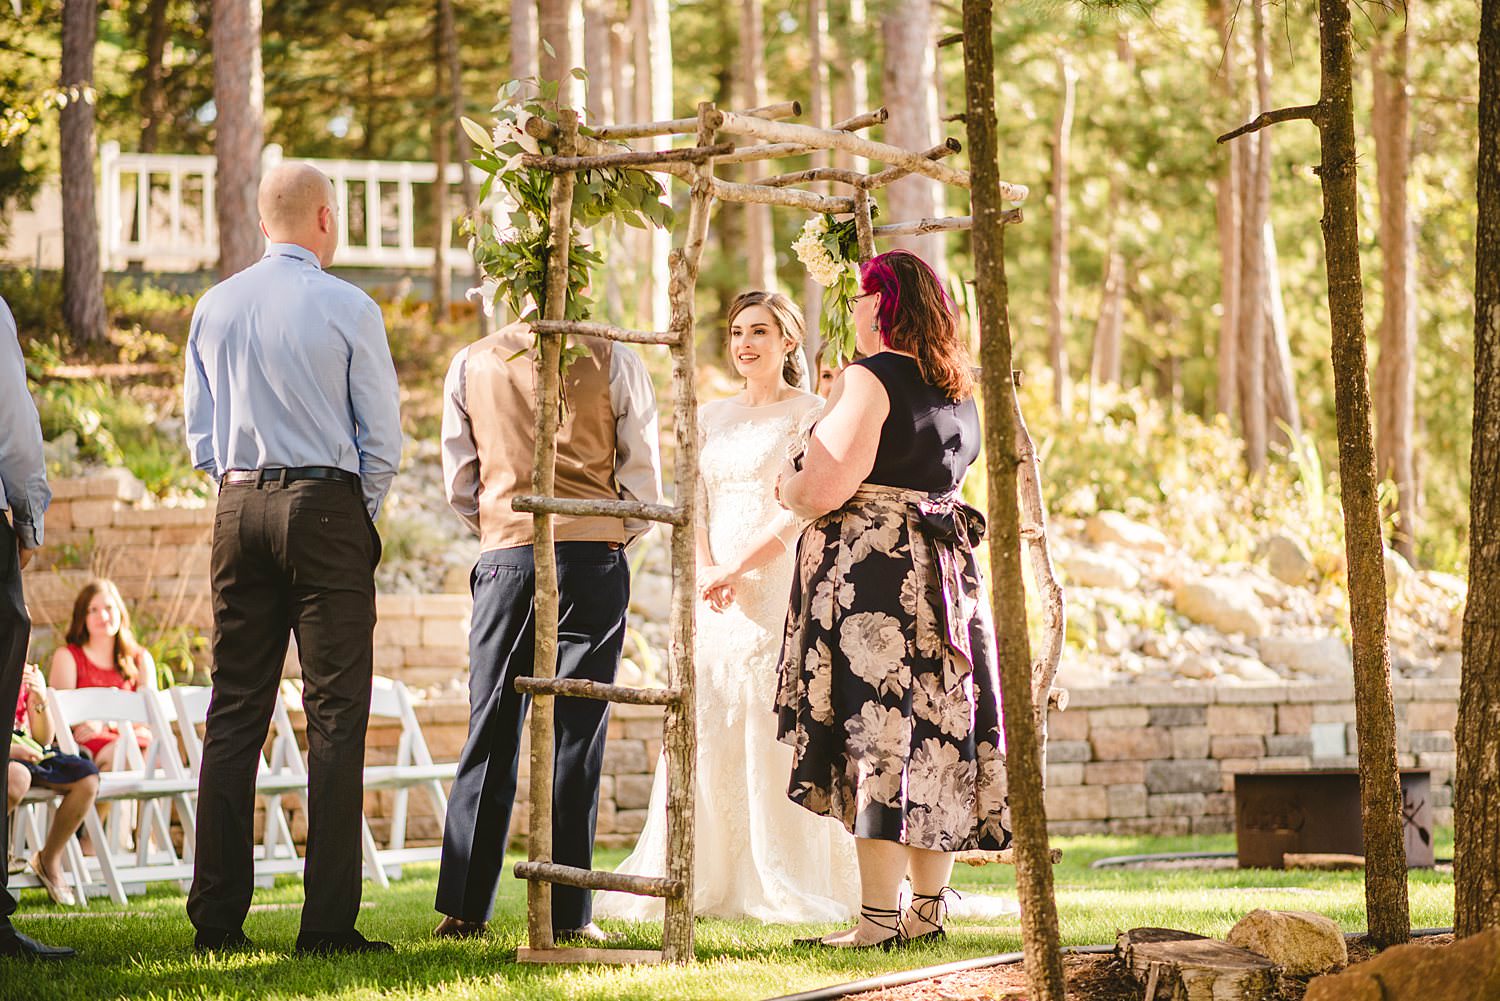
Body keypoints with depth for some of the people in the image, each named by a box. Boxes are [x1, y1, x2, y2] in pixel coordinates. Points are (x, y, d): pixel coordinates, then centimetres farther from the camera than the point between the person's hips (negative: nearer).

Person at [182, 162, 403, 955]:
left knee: (234, 710, 8)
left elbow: (201, 434, 10)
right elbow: (382, 440, -4)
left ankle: (217, 917, 6)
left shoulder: (215, 308, 6)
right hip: (328, 505, -4)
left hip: (238, 506, 5)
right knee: (334, 712, -3)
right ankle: (328, 921, -7)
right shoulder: (348, 309, -6)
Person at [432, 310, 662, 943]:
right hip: (594, 558, -2)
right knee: (577, 734, 0)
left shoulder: (470, 365, 6)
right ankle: (567, 916, -1)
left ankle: (463, 908, 4)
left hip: (504, 559, 2)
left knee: (491, 731, 6)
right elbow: (643, 475, 2)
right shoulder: (613, 362, 0)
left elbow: (459, 483, 9)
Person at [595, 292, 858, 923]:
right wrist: (705, 570, -8)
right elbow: (695, 508, 11)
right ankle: (704, 878, 5)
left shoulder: (809, 414, 1)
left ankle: (783, 886, -4)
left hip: (779, 589, -5)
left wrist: (736, 568, -16)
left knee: (772, 733, -8)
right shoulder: (712, 419, 17)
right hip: (717, 601, 5)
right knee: (706, 733, 0)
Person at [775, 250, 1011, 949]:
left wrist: (784, 486, 5)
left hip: (871, 573, -8)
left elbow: (824, 491, -17)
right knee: (932, 735, 10)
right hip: (944, 569, 8)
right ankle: (928, 909, 13)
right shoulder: (957, 390, 14)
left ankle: (878, 919, -10)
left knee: (872, 738, -8)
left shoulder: (870, 379, -12)